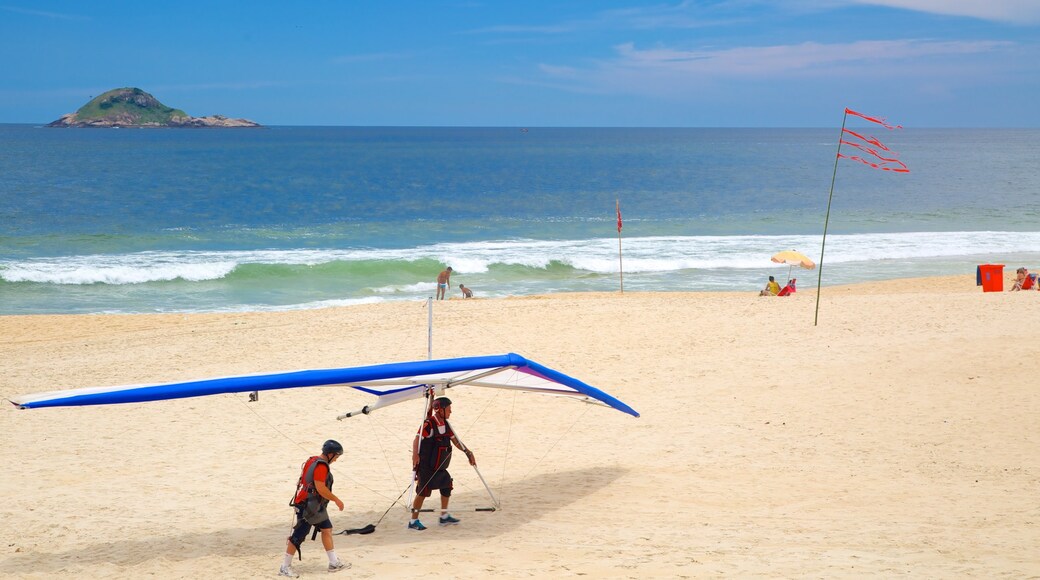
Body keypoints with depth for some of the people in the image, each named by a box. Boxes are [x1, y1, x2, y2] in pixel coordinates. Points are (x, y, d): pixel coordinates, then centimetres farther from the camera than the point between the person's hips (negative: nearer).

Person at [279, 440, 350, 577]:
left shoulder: (314, 461, 11)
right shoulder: (321, 466, -21)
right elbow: (321, 488, -26)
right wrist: (336, 500, -15)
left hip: (316, 506, 11)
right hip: (308, 506, -11)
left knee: (327, 529, 13)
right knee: (298, 536, -4)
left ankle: (334, 563, 18)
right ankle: (285, 567, 3)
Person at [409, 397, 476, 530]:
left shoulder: (445, 424, 8)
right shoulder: (428, 424, -19)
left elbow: (455, 441, 18)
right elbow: (417, 440, -29)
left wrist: (468, 453, 15)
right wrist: (415, 455, -45)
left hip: (439, 466, 9)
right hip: (426, 466, -9)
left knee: (447, 486, 11)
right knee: (423, 491, -8)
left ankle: (444, 517, 25)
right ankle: (413, 522, -1)